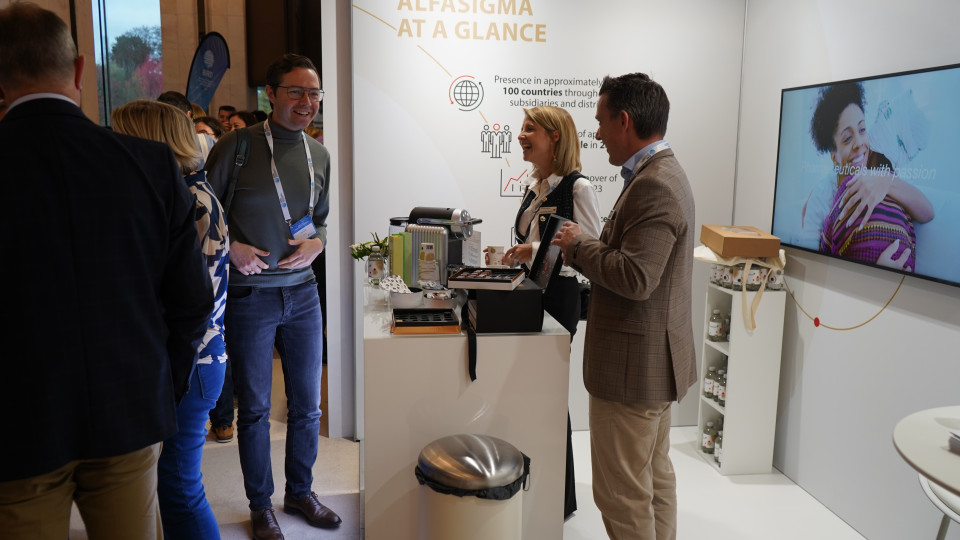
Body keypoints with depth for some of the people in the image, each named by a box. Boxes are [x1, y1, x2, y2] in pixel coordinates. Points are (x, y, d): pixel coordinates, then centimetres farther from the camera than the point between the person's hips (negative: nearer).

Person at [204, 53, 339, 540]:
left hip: (302, 292, 5)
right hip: (250, 295, -4)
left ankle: (300, 492, 35)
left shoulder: (319, 154, 7)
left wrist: (315, 243, -2)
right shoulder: (237, 146, -9)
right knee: (254, 408, 9)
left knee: (307, 404, 14)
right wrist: (230, 248, -16)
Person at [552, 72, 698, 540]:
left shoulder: (654, 186, -22)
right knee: (655, 476, 22)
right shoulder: (661, 174, 11)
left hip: (634, 362, -11)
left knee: (622, 492, 2)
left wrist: (580, 245, -15)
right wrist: (579, 248, 10)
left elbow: (634, 277, -28)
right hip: (654, 358, 11)